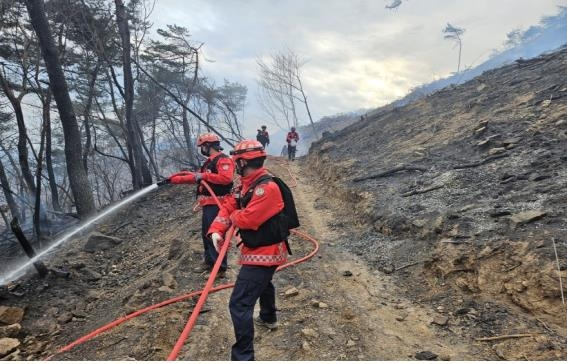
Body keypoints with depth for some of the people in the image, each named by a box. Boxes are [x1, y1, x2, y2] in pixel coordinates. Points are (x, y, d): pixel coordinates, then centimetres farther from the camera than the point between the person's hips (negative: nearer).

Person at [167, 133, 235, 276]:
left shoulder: (223, 160, -12)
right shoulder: (209, 162, 19)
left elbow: (226, 178, -29)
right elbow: (196, 177, 25)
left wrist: (204, 176, -23)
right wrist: (174, 179, 25)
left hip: (216, 204, -11)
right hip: (208, 204, 11)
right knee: (206, 233, 18)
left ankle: (220, 268, -1)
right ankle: (209, 262, 31)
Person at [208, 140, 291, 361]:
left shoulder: (267, 187, -26)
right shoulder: (246, 184, 6)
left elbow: (247, 219, -30)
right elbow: (228, 207, 4)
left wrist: (233, 216, -7)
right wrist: (216, 230, -12)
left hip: (264, 253, -11)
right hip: (260, 249, 11)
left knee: (239, 304, -13)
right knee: (263, 282, 35)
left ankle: (243, 356, -3)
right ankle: (269, 318, 62)